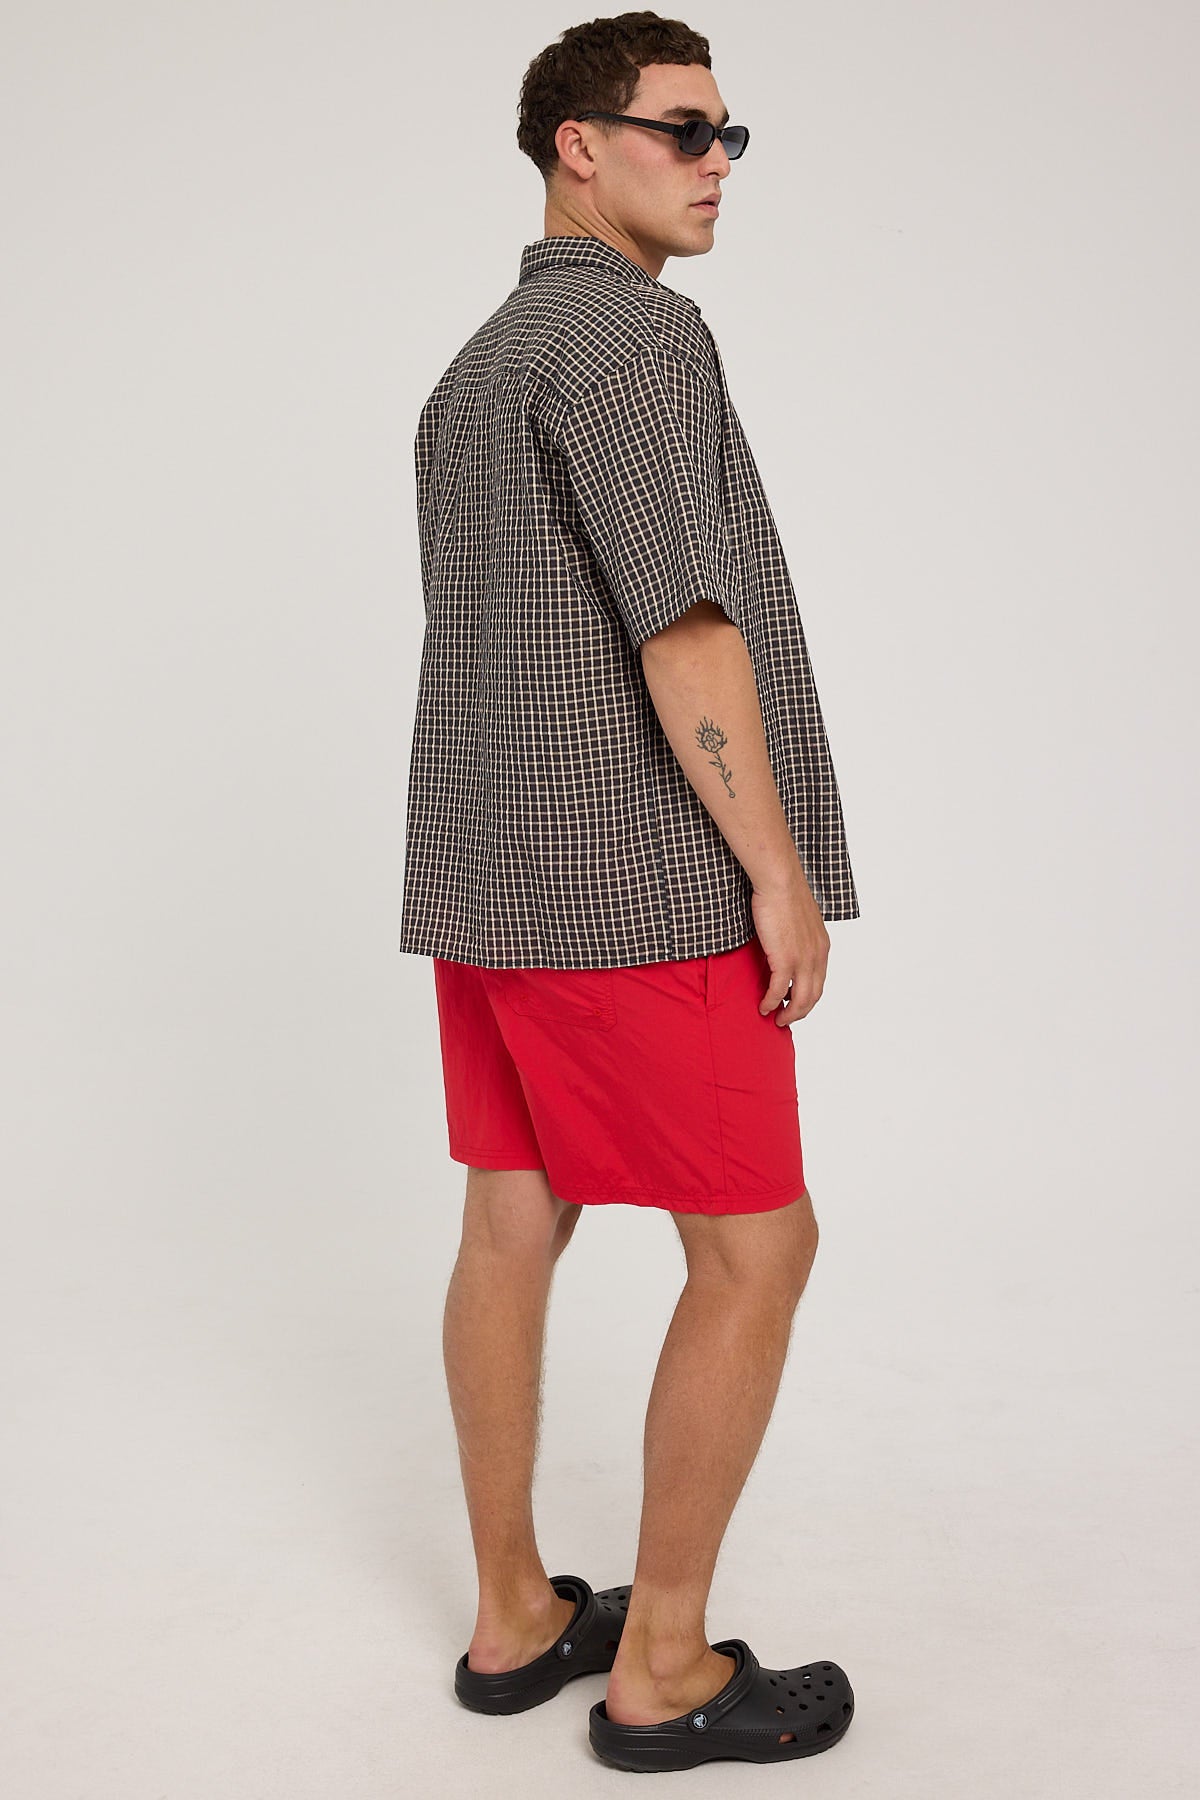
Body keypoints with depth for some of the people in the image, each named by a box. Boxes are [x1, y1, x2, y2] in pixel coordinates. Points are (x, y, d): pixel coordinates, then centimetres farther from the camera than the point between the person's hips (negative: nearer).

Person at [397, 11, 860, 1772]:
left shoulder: (473, 373, 17)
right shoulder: (632, 330, -13)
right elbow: (683, 623, -22)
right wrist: (782, 872, -16)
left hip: (491, 877, 10)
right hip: (636, 887, -9)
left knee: (514, 1230, 12)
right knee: (756, 1246, 0)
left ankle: (516, 1619, 23)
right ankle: (667, 1667, 9)